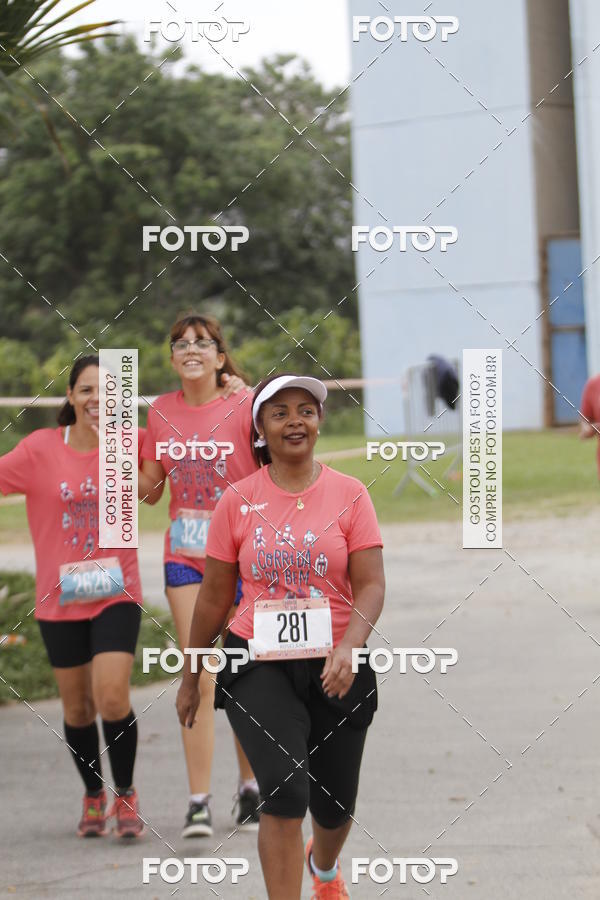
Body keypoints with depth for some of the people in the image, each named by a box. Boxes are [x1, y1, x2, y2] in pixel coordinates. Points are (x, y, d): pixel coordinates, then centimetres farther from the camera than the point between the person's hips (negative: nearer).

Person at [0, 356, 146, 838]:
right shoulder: (40, 449, -6)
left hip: (116, 595, -1)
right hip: (60, 599, 1)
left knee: (112, 698, -15)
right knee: (77, 707, 10)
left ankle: (126, 794, 8)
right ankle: (93, 796, 33)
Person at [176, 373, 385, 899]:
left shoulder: (349, 494, -1)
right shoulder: (238, 500, 1)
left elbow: (371, 585, -7)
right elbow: (214, 596, 9)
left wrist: (348, 648, -25)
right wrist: (190, 679, 14)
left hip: (335, 668, 1)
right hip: (260, 666, -1)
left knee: (335, 806, 13)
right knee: (286, 789, -21)